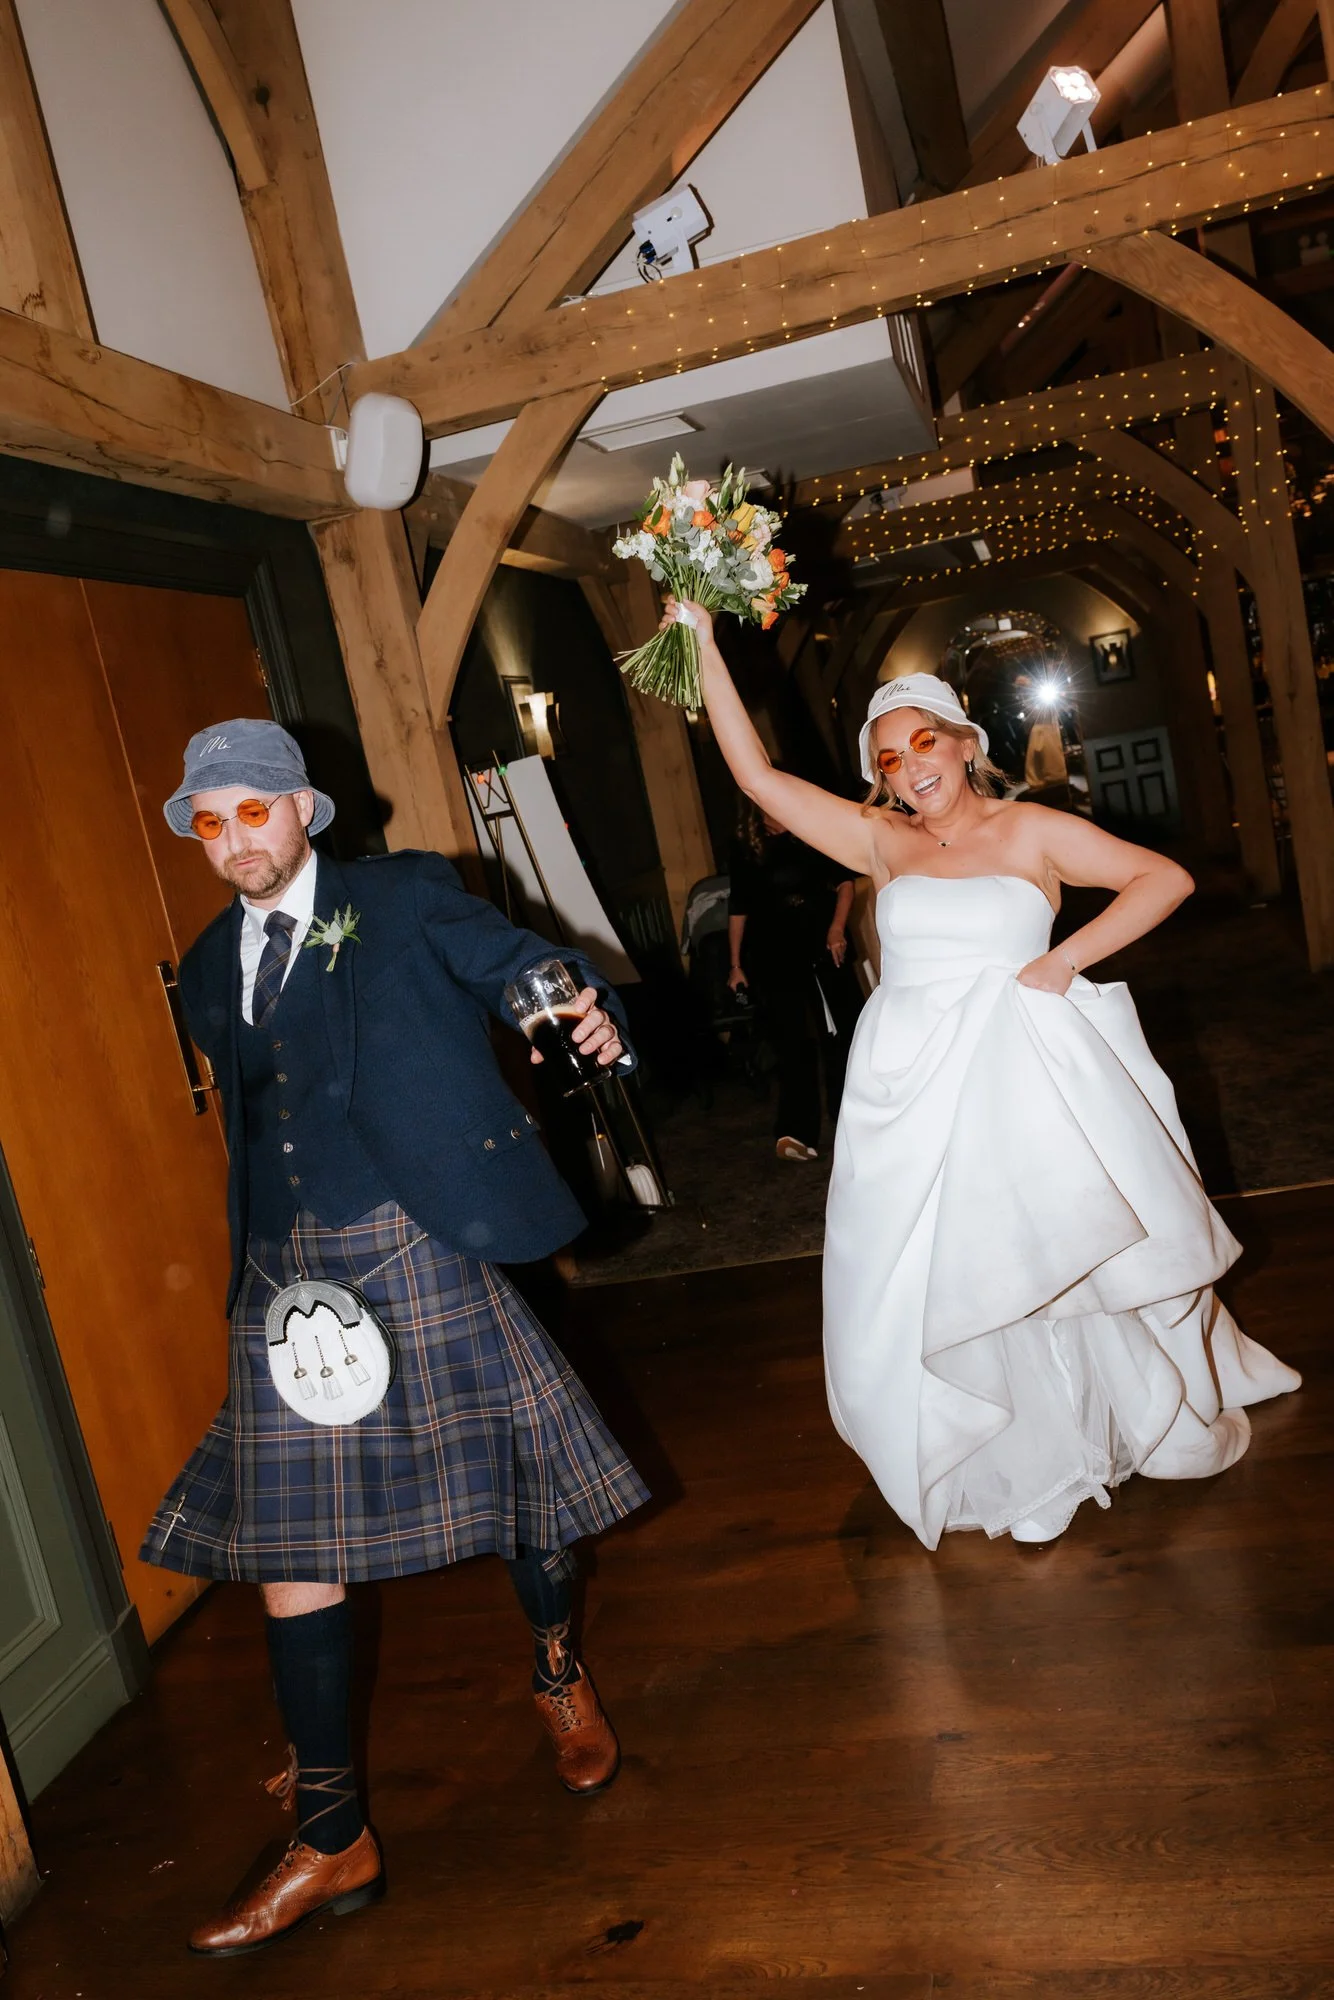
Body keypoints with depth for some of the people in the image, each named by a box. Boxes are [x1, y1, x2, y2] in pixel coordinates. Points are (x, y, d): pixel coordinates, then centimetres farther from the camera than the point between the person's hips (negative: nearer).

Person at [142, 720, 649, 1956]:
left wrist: (591, 1017, -31)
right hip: (287, 1271, 5)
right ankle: (331, 1840, 21)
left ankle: (560, 1675, 41)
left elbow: (529, 969, -9)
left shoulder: (403, 901, 0)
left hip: (413, 1243, -4)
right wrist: (254, 1263, 18)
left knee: (508, 1477, 8)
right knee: (283, 1533, 5)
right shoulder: (208, 972, 14)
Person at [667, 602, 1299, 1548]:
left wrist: (1066, 960, -11)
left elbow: (1167, 878, -2)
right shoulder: (880, 843, 5)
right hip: (919, 1092, 2)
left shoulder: (1031, 830, 0)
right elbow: (758, 775, 2)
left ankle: (1154, 1414, 39)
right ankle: (1018, 1459, 28)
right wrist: (705, 649, 0)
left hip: (1031, 1081, -2)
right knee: (945, 1285, 6)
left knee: (1066, 1258, 11)